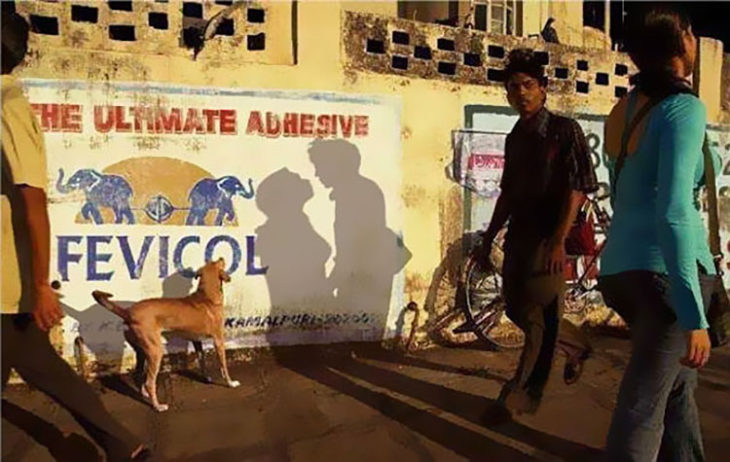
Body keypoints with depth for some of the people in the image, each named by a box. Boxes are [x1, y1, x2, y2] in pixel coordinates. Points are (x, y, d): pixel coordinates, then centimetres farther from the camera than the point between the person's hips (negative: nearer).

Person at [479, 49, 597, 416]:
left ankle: (521, 395, 10)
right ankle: (577, 345, 38)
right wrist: (488, 239, 15)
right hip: (518, 235, 7)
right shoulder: (514, 138, 12)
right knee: (517, 309, 14)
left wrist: (558, 241, -21)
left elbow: (577, 189, -13)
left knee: (540, 316, -2)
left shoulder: (565, 130, -6)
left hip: (549, 236, -7)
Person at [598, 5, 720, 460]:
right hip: (663, 269, -9)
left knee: (678, 383, 26)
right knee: (643, 408, -3)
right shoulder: (684, 107, -11)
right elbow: (673, 211, -22)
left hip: (619, 267, 9)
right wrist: (694, 315, -23)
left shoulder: (623, 110, 13)